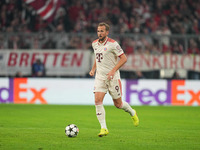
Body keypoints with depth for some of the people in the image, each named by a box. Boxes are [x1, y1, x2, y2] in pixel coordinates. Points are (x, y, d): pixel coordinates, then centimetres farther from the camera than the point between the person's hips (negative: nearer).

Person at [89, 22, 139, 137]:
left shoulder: (112, 44, -13)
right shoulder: (95, 44, 7)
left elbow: (124, 58, -12)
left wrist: (113, 71, -21)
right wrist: (93, 69, 11)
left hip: (113, 77, -5)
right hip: (100, 77, 5)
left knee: (118, 104, 4)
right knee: (98, 101, -14)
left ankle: (132, 113, 37)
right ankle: (104, 128, -11)